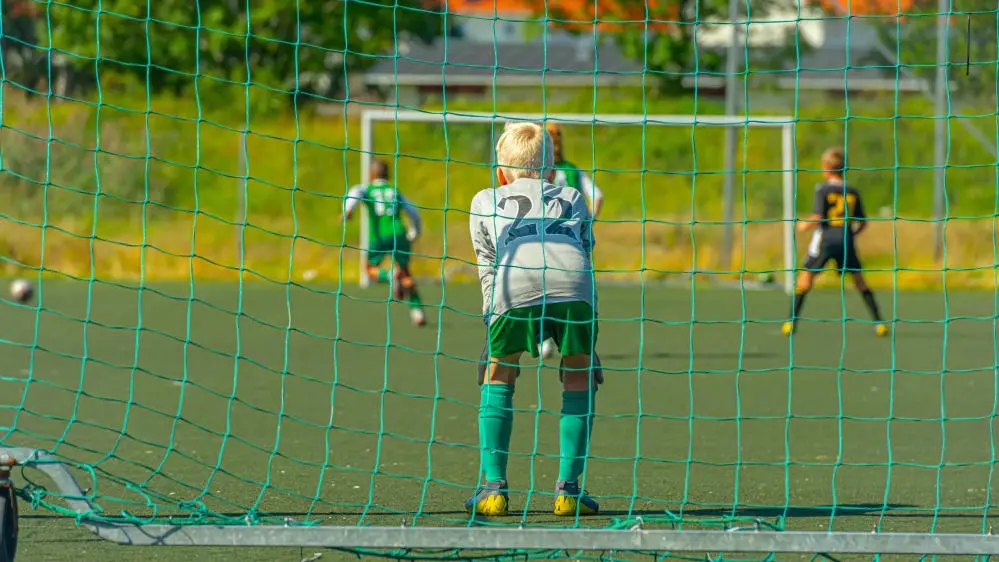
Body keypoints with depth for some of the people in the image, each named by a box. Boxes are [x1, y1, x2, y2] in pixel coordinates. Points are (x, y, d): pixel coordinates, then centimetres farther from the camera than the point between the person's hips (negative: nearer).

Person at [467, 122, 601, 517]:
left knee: (499, 376, 19)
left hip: (515, 279, -1)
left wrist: (495, 318, 36)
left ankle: (494, 486, 10)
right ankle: (568, 488, 12)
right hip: (572, 278, 1)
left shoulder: (484, 201, 35)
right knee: (580, 377, 20)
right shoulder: (571, 198, 38)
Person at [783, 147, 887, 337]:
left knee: (805, 277, 4)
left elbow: (817, 218, -13)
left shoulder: (823, 189, -4)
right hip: (846, 239, 3)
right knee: (859, 280, 12)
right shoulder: (852, 192, 8)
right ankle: (878, 322, 7)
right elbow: (863, 223, 9)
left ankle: (792, 322, -3)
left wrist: (804, 225, 6)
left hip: (825, 237, -3)